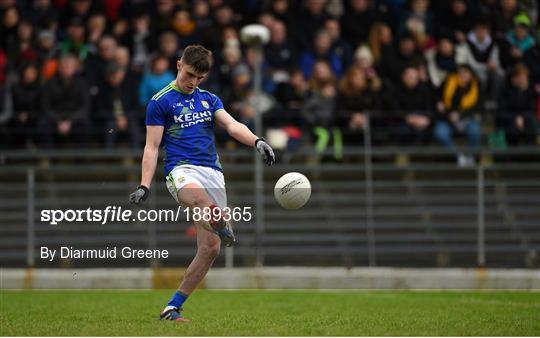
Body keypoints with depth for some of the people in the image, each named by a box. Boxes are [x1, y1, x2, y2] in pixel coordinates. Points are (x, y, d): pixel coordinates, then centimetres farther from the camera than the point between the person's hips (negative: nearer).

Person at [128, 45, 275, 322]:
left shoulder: (209, 99, 19)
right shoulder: (161, 101, 6)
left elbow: (232, 125, 3)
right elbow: (152, 147, 3)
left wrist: (257, 142, -17)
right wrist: (144, 186, -9)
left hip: (213, 172, 5)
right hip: (182, 169, -5)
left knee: (210, 248, -2)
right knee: (201, 201, -46)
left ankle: (172, 308, 6)